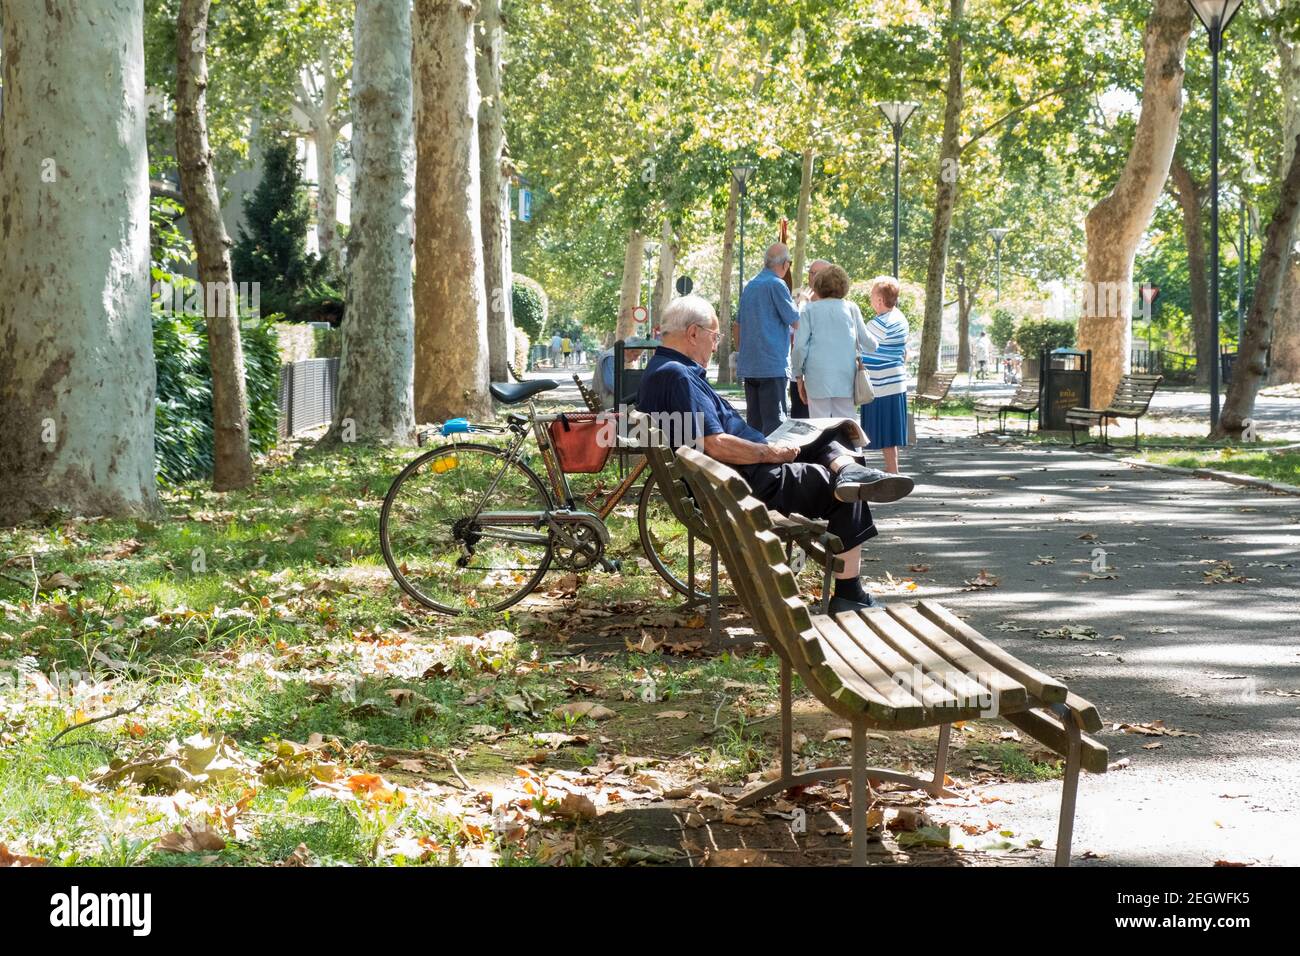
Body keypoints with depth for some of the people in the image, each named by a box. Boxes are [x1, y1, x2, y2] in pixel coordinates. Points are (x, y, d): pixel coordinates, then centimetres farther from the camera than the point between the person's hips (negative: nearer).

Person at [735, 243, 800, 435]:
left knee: (753, 421, 11)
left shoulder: (750, 286, 15)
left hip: (749, 365, 8)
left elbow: (738, 324, 22)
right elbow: (795, 321, -7)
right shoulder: (777, 284, -10)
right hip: (773, 364, -8)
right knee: (775, 421, -8)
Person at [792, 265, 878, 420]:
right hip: (846, 378, 2)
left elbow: (800, 346, -2)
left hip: (818, 379, -1)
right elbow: (868, 343, 12)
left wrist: (799, 376, 8)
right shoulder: (851, 308, 8)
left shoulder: (809, 310, 3)